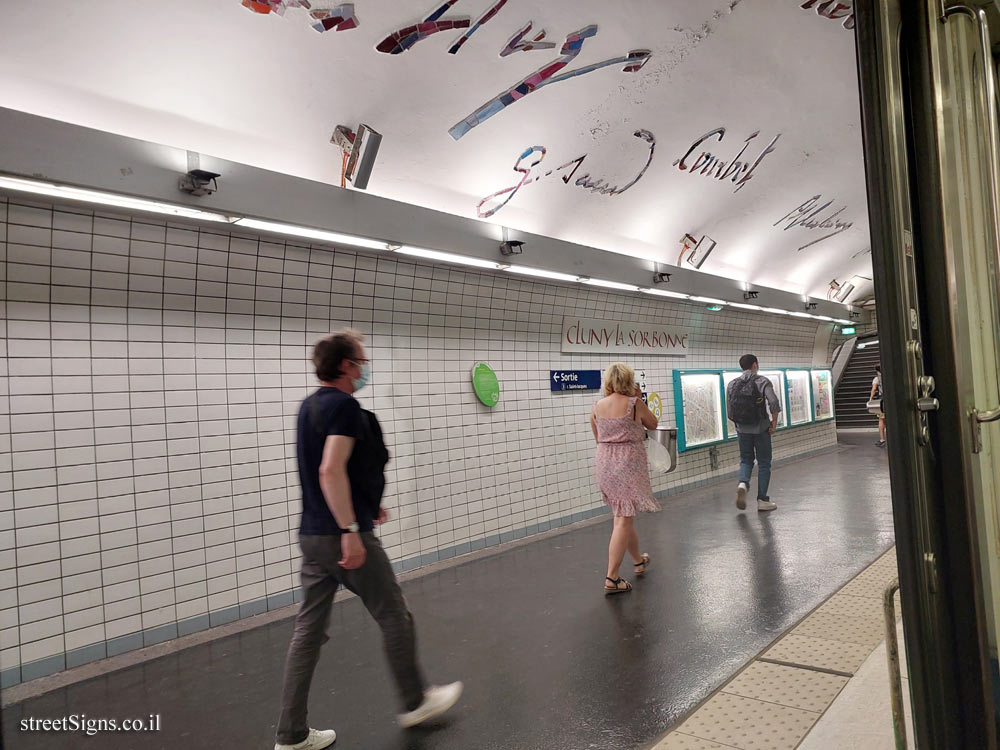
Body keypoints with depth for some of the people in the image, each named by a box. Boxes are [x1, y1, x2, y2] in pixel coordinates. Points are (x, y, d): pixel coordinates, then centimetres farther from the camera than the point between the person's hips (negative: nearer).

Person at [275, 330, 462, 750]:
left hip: (312, 536, 9)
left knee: (309, 630, 12)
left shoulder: (310, 406, 14)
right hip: (343, 535, -9)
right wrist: (351, 531, -26)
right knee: (394, 618, 9)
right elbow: (331, 471, -27)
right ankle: (415, 703, 27)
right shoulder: (344, 405, -16)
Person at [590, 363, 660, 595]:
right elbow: (653, 424, 7)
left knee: (624, 515, 21)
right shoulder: (634, 404, -11)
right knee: (624, 520, -1)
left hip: (605, 465, 5)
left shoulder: (596, 407, 2)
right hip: (630, 465, -5)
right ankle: (612, 578, -2)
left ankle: (638, 560, 41)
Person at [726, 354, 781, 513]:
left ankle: (743, 483, -12)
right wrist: (774, 423, -8)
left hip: (742, 430, 3)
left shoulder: (732, 385, 4)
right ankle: (762, 500, 12)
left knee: (746, 460, 17)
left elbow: (729, 411, 4)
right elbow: (774, 402, -19)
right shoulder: (762, 381, -6)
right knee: (764, 464, 9)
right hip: (761, 428, -3)